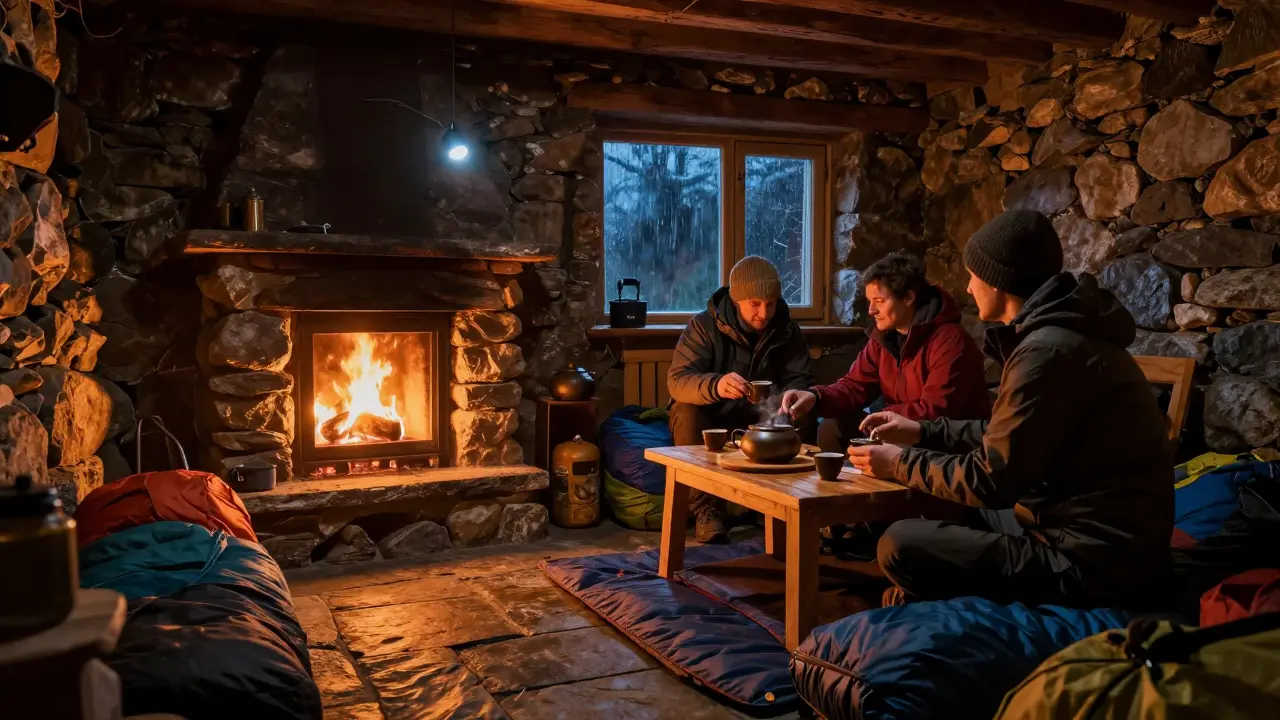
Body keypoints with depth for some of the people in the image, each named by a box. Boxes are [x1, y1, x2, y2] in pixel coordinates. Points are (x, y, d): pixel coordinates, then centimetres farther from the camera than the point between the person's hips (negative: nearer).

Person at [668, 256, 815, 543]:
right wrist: (715, 386, -48)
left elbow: (799, 380, -6)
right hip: (711, 417, -2)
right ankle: (706, 509, -25)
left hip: (759, 418, 2)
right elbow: (677, 381, -24)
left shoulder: (787, 331, -2)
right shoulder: (704, 326, -13)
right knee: (686, 411, -34)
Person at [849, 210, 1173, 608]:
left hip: (1092, 562, -10)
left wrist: (901, 464, -6)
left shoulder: (1050, 351, -22)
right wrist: (924, 431, 18)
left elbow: (990, 481, -20)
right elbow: (1008, 435, 21)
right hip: (1093, 534, 10)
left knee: (900, 547, -14)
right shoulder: (1058, 333, 10)